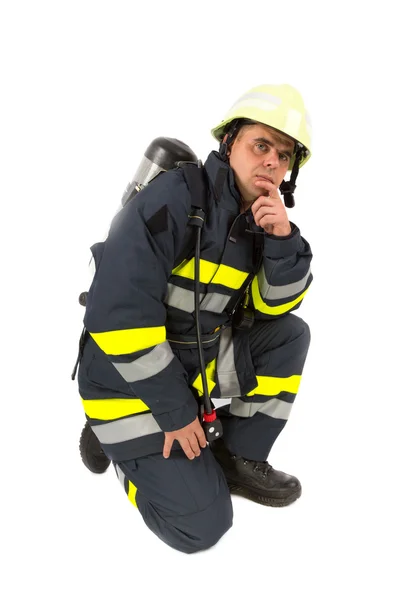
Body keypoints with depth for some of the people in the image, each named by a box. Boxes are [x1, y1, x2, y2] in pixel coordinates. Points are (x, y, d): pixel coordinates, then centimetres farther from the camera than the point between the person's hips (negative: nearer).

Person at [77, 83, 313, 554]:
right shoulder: (173, 198, -25)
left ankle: (238, 458, 6)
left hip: (197, 359, 7)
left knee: (290, 335, -6)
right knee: (201, 526, -11)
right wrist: (175, 410, -20)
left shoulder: (258, 214, 0)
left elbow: (276, 306, -1)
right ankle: (131, 450, 15)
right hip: (133, 378, -7)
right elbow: (118, 315, -29)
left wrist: (283, 238, -21)